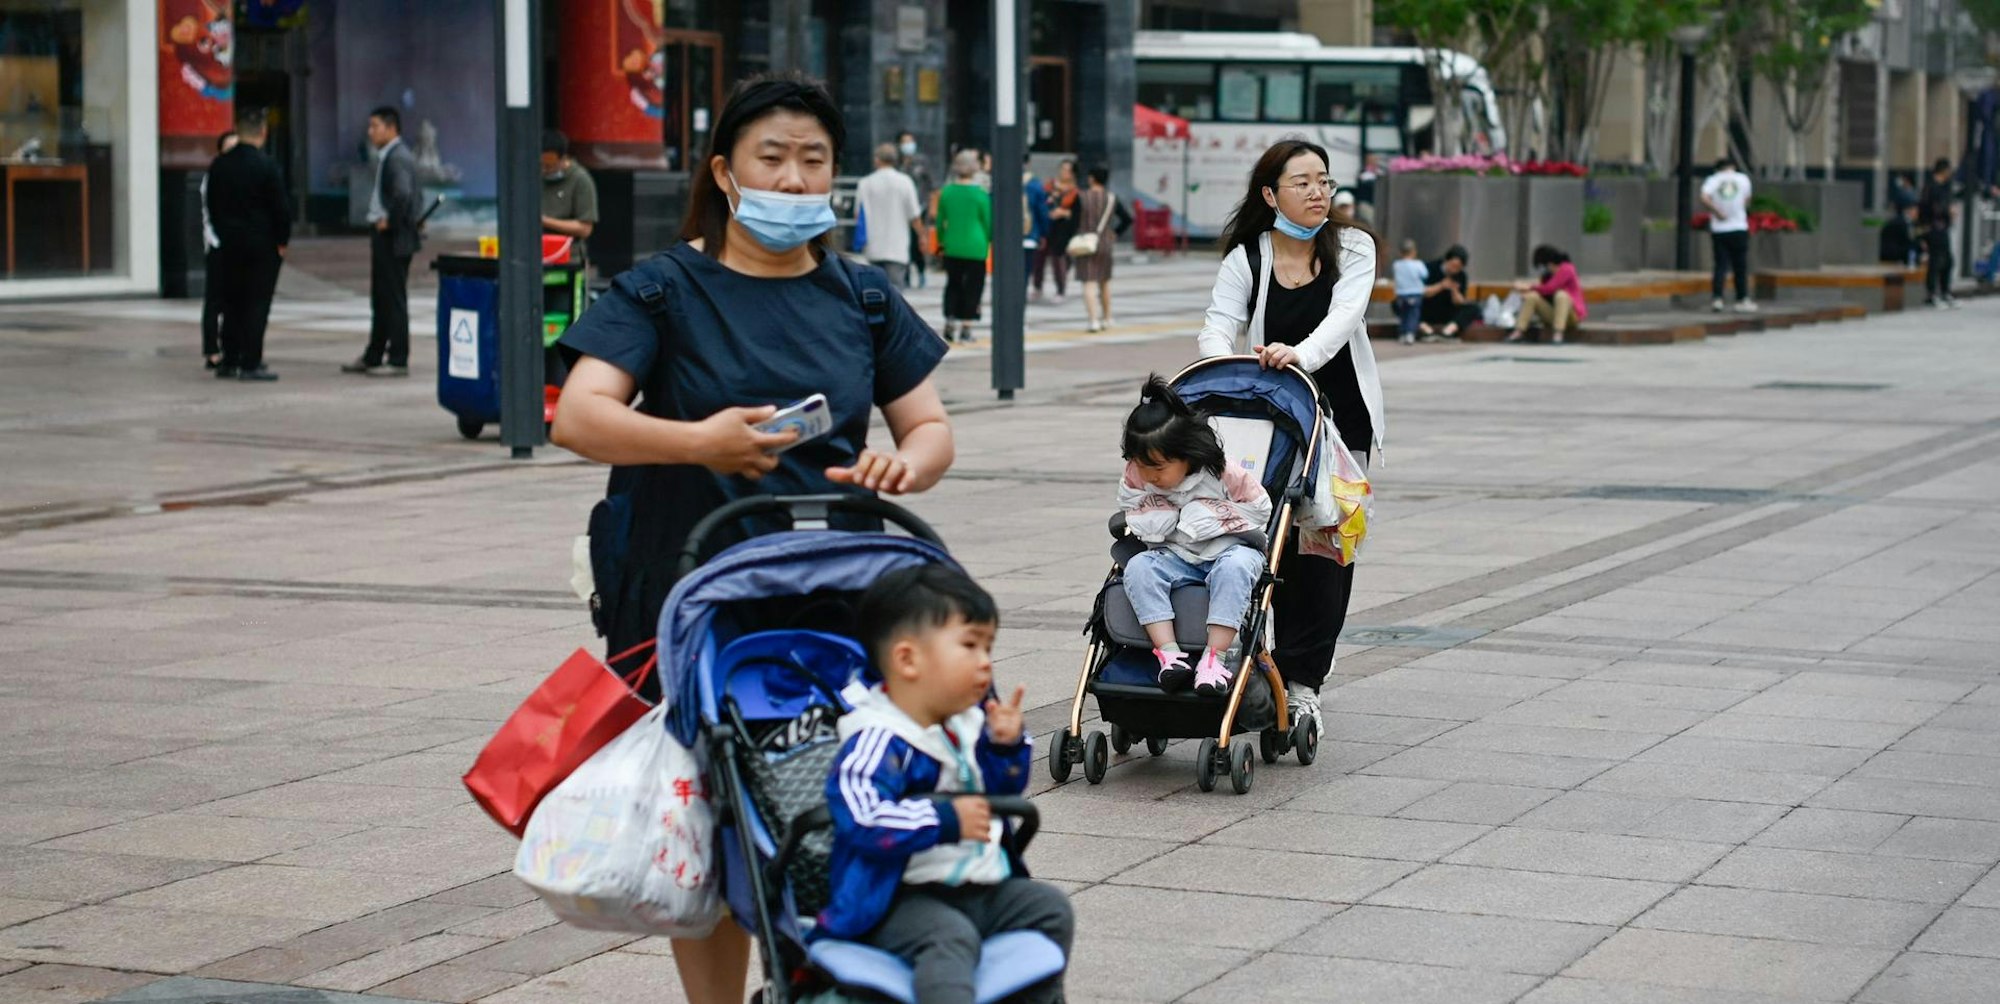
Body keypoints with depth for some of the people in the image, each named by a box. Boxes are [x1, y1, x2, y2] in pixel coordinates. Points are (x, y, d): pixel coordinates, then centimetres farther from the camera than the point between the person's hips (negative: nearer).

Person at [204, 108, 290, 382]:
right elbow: (281, 207, -12)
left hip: (229, 245, 5)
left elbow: (210, 205, 9)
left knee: (231, 304, 12)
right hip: (262, 246, -5)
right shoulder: (266, 165, -13)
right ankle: (251, 364, -4)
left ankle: (229, 362, 15)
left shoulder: (219, 165, 2)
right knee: (257, 305, -2)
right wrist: (282, 241, 0)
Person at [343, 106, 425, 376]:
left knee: (394, 300, -4)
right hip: (382, 236, 10)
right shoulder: (387, 156, 15)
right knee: (380, 299, 16)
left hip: (394, 239, -10)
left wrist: (390, 221, -20)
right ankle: (372, 357, 24)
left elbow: (403, 194, -32)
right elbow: (415, 196, 25)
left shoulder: (398, 158, -17)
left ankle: (398, 360, 1)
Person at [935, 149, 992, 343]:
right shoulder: (981, 194, -9)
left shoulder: (946, 192, 0)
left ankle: (949, 323, 10)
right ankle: (966, 327, 3)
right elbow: (988, 223, -2)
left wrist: (941, 241, 20)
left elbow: (940, 222, 7)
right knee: (973, 286, 5)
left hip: (952, 247, 3)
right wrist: (989, 242, 14)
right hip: (975, 248, -3)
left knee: (953, 284, 15)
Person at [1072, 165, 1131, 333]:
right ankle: (1107, 318, 28)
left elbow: (1074, 223, -8)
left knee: (1089, 284, -6)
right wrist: (1115, 233, 13)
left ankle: (1094, 320, -17)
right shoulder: (1112, 198, -1)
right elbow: (1127, 219, 2)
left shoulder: (1082, 197, -10)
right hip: (1105, 244, 3)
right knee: (1104, 282, 19)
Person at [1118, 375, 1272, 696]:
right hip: (1175, 556, 3)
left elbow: (1259, 508, -5)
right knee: (1138, 568, -27)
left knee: (1235, 567, -39)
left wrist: (1211, 514, -17)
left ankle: (1215, 657, -41)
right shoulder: (1137, 476, -5)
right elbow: (1128, 510, 9)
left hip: (1230, 548, -3)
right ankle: (1169, 653, -36)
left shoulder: (1225, 473, -15)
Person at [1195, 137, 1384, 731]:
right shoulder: (1246, 259, 0)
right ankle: (1296, 674, 7)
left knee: (1327, 548, -5)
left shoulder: (1353, 247, -1)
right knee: (1282, 542, -3)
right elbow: (1217, 327, -9)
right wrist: (1226, 361, -34)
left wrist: (1301, 354, -37)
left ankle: (1301, 679, -1)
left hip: (1343, 417, 0)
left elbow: (1344, 316, -17)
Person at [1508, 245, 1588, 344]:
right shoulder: (1548, 274, 8)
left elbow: (1549, 288, -23)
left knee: (1561, 294, -35)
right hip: (1553, 314, 7)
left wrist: (1531, 287, -11)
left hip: (1573, 315, -7)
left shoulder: (1566, 269, -14)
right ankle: (1519, 332, -21)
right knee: (1532, 296, -12)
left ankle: (1558, 335, -45)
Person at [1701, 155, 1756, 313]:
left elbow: (1704, 198, -19)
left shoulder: (1713, 180, -1)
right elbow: (1747, 201, 9)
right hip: (1739, 228, 0)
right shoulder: (1743, 179, 3)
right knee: (1741, 266, 8)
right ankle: (1742, 299, 12)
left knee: (1721, 265, 3)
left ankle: (1717, 299, -7)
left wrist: (1717, 212, -11)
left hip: (1719, 230, 0)